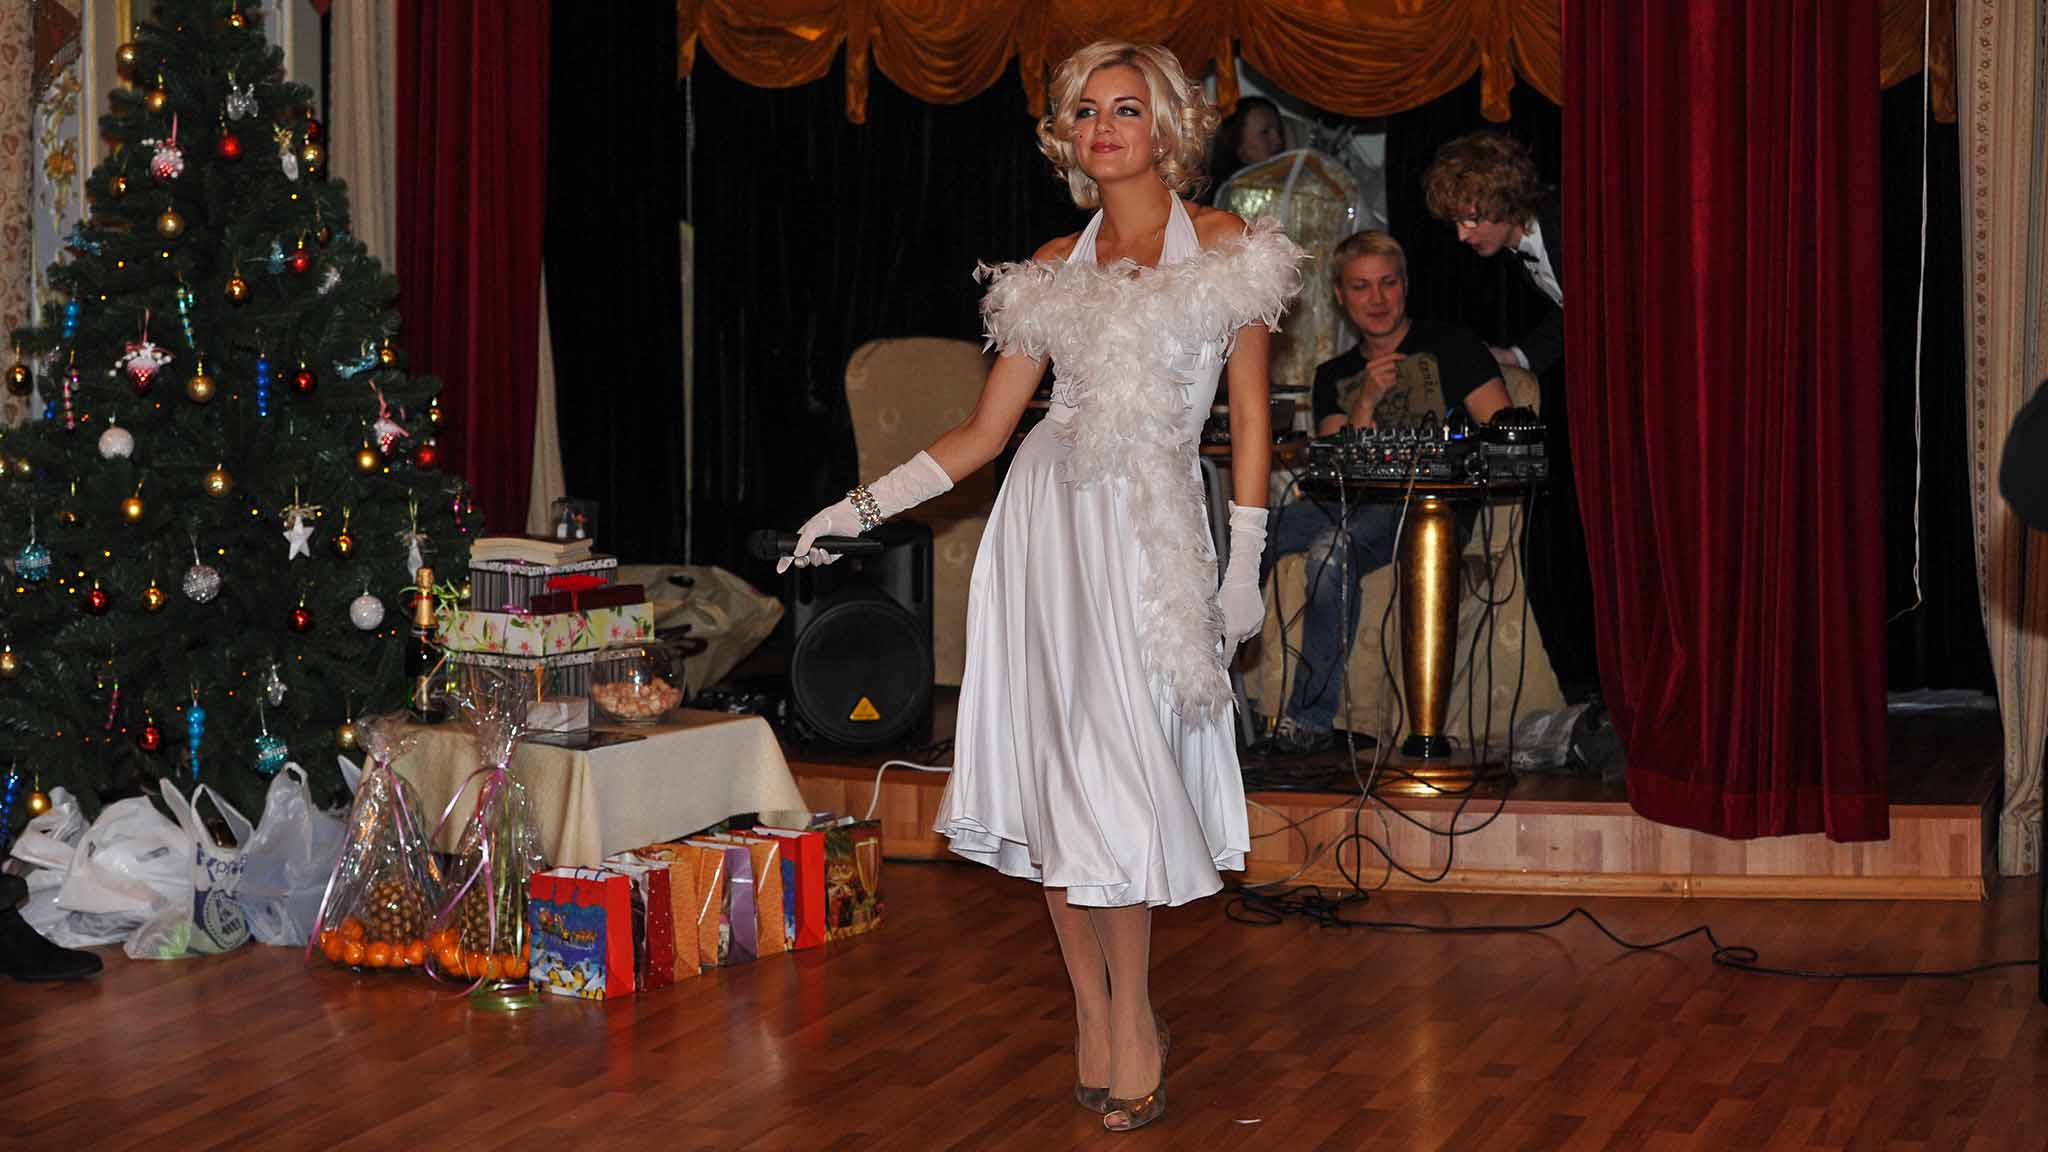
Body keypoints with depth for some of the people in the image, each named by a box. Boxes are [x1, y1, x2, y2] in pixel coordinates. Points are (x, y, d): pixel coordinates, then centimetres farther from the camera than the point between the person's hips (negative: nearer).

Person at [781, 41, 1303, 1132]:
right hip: (1046, 516, 3)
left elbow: (1250, 420, 5)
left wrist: (1244, 565, -1)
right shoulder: (1055, 267, 14)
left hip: (1150, 530, -3)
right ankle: (1093, 1020, 9)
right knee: (1052, 773, -1)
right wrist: (860, 506, 8)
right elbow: (980, 432, 15)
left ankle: (1134, 1019, 3)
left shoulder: (1227, 249, 6)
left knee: (1112, 775, -11)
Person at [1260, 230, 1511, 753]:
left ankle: (1310, 718, -33)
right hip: (1355, 504, 5)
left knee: (1332, 547, -36)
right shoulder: (1334, 375, 22)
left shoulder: (1450, 346, 9)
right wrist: (1366, 403, -7)